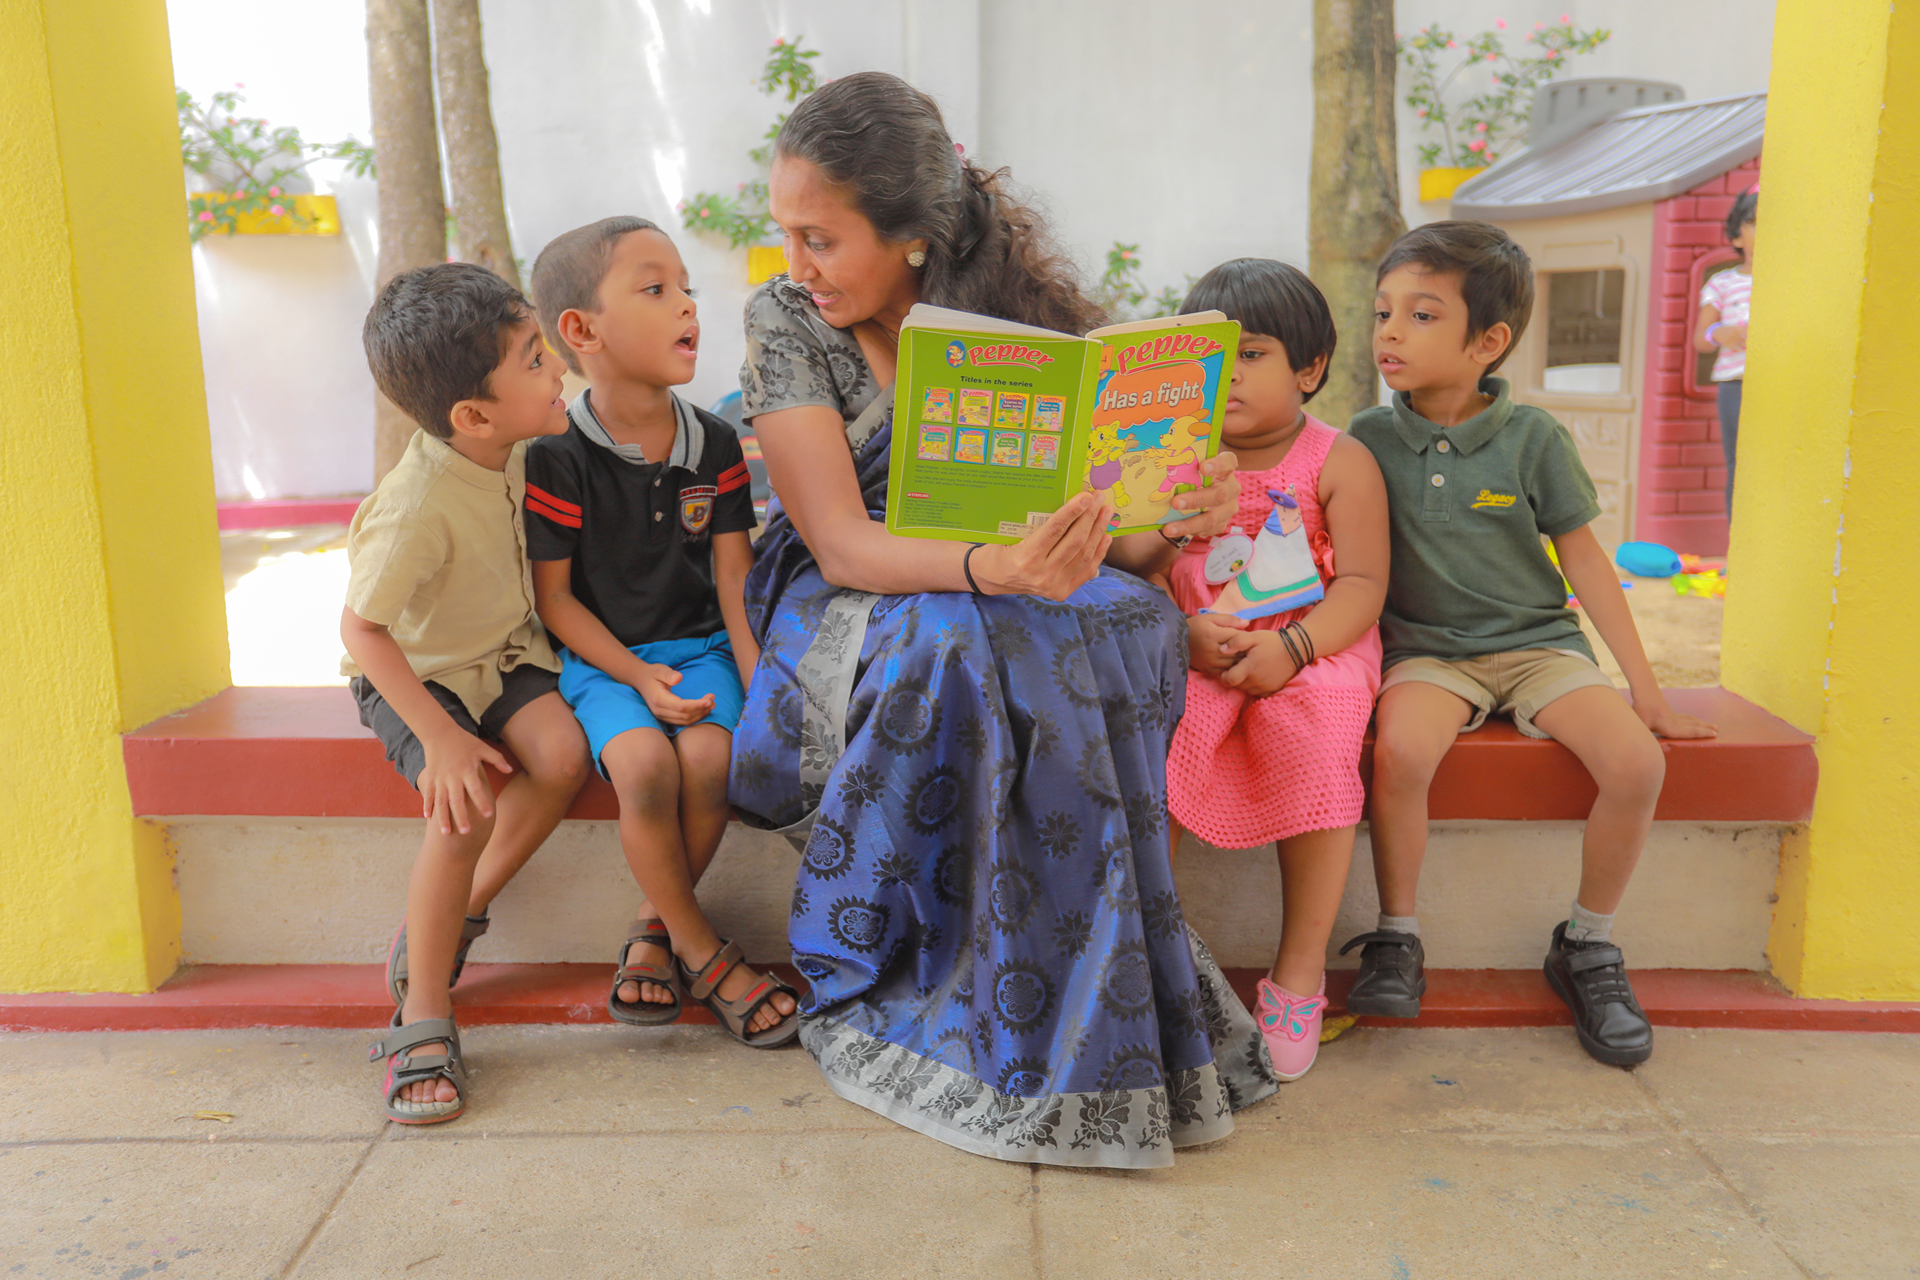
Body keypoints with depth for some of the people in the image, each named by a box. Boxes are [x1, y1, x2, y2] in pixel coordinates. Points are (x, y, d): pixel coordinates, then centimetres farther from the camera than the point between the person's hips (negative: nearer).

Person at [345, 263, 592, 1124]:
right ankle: (423, 1011, -9)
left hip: (502, 653, 6)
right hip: (416, 674, -6)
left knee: (561, 755, -22)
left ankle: (454, 921, 0)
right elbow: (361, 627, -24)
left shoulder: (515, 448, -9)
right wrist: (441, 737, -26)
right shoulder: (419, 505, -30)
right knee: (466, 807, -28)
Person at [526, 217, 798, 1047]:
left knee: (709, 758, -26)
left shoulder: (715, 447, 1)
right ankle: (702, 953, -8)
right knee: (645, 763, -30)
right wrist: (637, 675, -16)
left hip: (698, 645, 3)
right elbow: (554, 596, -7)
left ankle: (656, 928, 1)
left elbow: (735, 580, 2)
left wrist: (758, 680, -10)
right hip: (601, 657, -3)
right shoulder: (557, 460, -11)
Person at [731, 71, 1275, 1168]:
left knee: (1131, 623, -30)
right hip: (845, 616, -2)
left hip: (1007, 601, 3)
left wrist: (1171, 524, -26)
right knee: (969, 645, -35)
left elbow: (1109, 551, -1)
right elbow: (842, 543, -18)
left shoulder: (1027, 315, -2)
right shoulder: (785, 320, -7)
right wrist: (997, 568, -37)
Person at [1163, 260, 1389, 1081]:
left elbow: (1362, 584, -5)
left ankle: (1300, 971, -16)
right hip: (1196, 649, 2)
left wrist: (1290, 648, -22)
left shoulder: (1340, 462, 2)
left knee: (1316, 736, -32)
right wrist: (1187, 632, -17)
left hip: (1313, 647, -2)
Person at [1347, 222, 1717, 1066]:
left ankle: (1586, 948, 2)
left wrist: (1645, 686, 2)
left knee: (1636, 761, -23)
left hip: (1536, 642, 1)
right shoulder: (1370, 439, -2)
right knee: (1399, 751, -33)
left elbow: (1583, 559, 1)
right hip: (1427, 648, -1)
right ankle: (1396, 940, -10)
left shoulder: (1532, 437, -4)